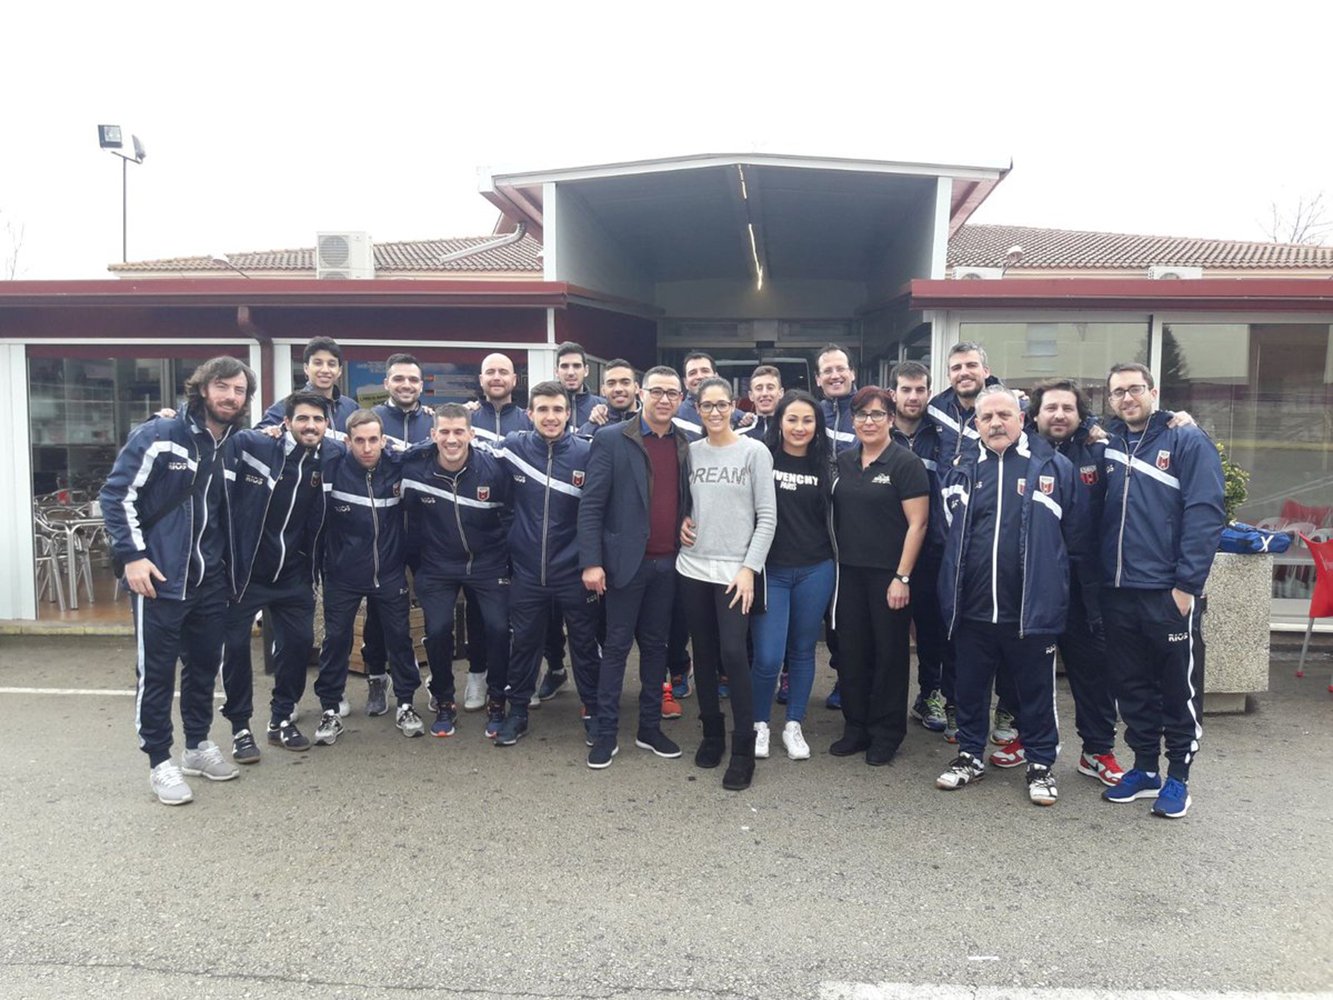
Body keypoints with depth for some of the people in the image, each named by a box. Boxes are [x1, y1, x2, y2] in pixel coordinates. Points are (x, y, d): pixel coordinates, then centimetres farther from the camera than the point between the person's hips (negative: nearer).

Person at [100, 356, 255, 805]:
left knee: (205, 665, 15)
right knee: (157, 672, 2)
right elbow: (116, 495, -9)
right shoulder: (158, 435, -9)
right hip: (159, 579, -6)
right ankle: (160, 761, 15)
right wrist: (132, 555, -14)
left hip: (210, 579, 6)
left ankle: (198, 745, 31)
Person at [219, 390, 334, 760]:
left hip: (293, 574, 4)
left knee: (299, 642, 6)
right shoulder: (250, 444, -14)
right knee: (236, 646, 3)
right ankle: (240, 727, 21)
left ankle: (281, 719, 26)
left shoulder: (328, 460, -1)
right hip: (245, 570, -3)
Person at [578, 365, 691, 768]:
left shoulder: (686, 445, 8)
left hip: (668, 563, 4)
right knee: (617, 646, 4)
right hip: (626, 561, -4)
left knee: (656, 644, 13)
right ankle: (606, 733, 14)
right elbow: (591, 505, -9)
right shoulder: (611, 439, -6)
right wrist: (591, 562, -14)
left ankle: (650, 728, 25)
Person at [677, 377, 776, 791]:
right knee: (704, 655, 10)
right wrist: (681, 522, -1)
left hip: (735, 571, -4)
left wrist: (749, 567, -11)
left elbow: (767, 517, -5)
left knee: (733, 654, -11)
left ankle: (743, 749, 2)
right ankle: (712, 733, 27)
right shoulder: (691, 452, 8)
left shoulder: (755, 452, -3)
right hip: (693, 568, 4)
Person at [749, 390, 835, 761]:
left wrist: (837, 564, 12)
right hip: (770, 569, -3)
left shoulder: (824, 466, 5)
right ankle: (760, 724, 17)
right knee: (768, 657, -6)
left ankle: (794, 726, 25)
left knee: (803, 650, 11)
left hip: (815, 571, 3)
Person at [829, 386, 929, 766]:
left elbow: (917, 523, -11)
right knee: (851, 650, 10)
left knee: (889, 653, 5)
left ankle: (886, 734, 19)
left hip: (889, 574, -5)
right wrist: (834, 563, 8)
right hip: (850, 572, 5)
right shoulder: (844, 462, 9)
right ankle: (856, 727, 24)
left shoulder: (905, 463, -8)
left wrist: (902, 577, -15)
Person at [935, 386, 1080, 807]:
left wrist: (1054, 576, 5)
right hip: (972, 606, 3)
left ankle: (1041, 764, 27)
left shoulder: (1054, 467, -1)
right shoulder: (961, 469, 6)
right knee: (970, 688, 14)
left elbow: (1074, 534, 3)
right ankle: (970, 756, 31)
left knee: (1036, 691, 11)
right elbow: (945, 530, 16)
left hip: (1032, 607, -2)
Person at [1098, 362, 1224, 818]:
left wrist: (1187, 584, -15)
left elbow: (1205, 515, -11)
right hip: (1117, 592, 5)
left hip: (1169, 593, -5)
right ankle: (1144, 768, 27)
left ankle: (1178, 776, 21)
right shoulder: (1107, 444, 11)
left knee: (1180, 689, 6)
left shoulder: (1188, 442, -3)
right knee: (1131, 686, 13)